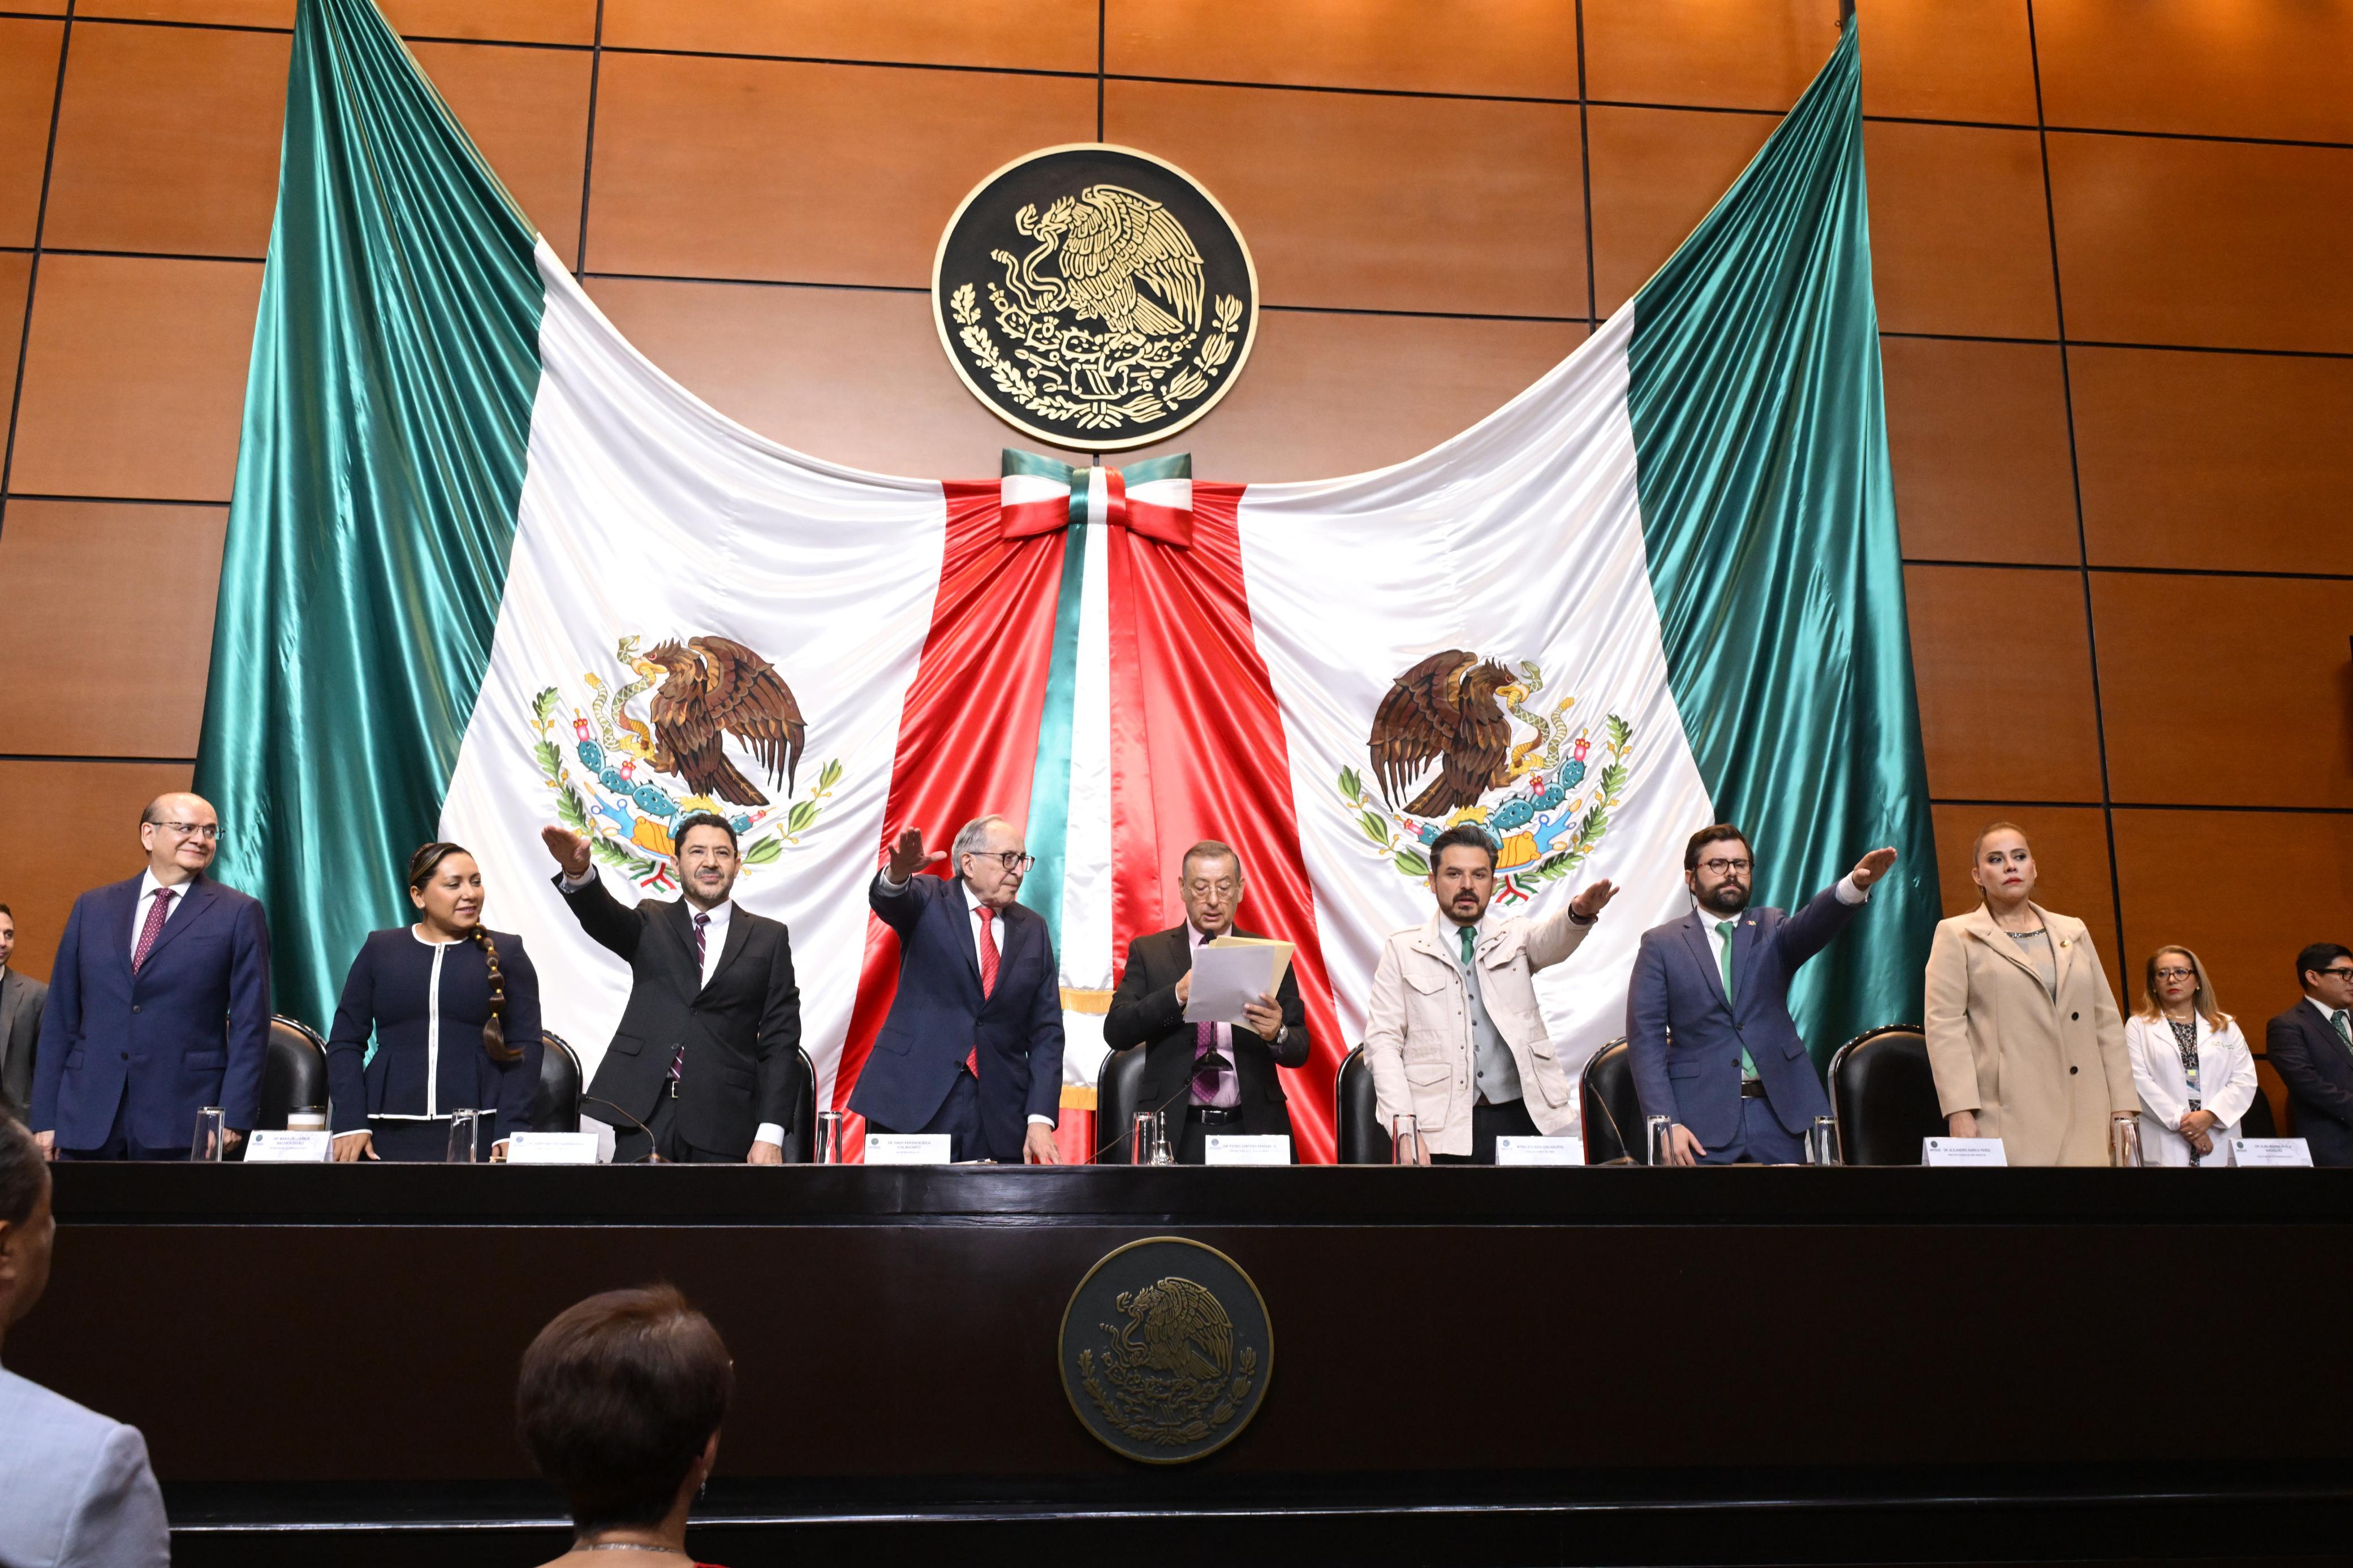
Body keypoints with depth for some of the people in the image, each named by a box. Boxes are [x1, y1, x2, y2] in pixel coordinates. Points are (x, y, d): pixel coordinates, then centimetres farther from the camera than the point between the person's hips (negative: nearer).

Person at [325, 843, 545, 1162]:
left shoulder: (506, 952, 5)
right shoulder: (379, 949, 9)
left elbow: (525, 1047, 0)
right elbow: (345, 1042, 8)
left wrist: (511, 1130, -9)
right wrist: (350, 1123, -4)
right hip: (389, 1131, 1)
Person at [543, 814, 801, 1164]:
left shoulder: (770, 938, 9)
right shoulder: (652, 924, 13)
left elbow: (781, 1040, 4)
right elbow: (604, 917, -10)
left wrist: (771, 1135, -5)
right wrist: (577, 872, -32)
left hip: (725, 1121, 0)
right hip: (645, 1111, 1)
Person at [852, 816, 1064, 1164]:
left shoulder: (1033, 930, 10)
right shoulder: (930, 900, 2)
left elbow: (1046, 1031, 7)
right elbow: (886, 900, -21)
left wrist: (1041, 1119, -3)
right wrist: (897, 874, -46)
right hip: (913, 1103, -3)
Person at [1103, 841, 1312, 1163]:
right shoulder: (1148, 952, 8)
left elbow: (1300, 1049, 7)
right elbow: (1116, 1032, -3)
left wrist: (1278, 1035, -16)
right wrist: (1178, 994, -17)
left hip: (1252, 1128, 1)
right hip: (1174, 1132, -1)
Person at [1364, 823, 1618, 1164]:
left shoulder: (1515, 938, 13)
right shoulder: (1401, 951, 8)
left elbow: (1550, 939, -10)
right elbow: (1382, 1042, 2)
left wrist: (1579, 913, -34)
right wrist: (1404, 1128, -10)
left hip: (1521, 1119, 1)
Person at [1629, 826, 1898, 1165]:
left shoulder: (1772, 931, 11)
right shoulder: (1660, 944, 3)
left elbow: (1814, 923, -13)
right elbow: (1645, 1039, -2)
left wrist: (1855, 885, -34)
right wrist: (1667, 1123, -12)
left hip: (1779, 1112, 2)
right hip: (1703, 1118, -2)